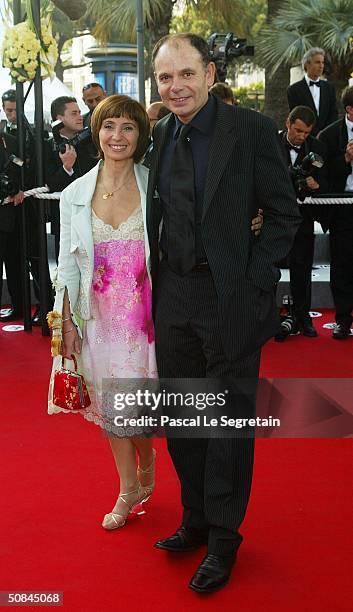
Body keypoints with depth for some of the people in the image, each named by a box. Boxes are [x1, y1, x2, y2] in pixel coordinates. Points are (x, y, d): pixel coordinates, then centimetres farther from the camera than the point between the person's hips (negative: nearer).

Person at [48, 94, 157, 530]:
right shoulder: (75, 195, 2)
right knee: (108, 404, 12)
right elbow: (67, 265, 4)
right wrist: (67, 323, -1)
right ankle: (130, 490, 31)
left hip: (143, 313, -3)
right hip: (97, 317, 3)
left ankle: (145, 467, 35)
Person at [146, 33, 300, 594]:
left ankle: (224, 538, 24)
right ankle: (196, 519, 35)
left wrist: (253, 283, -13)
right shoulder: (160, 136, 7)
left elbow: (284, 214, -7)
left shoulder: (252, 130, -9)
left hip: (231, 298, -5)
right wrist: (156, 284, 6)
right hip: (174, 296, 6)